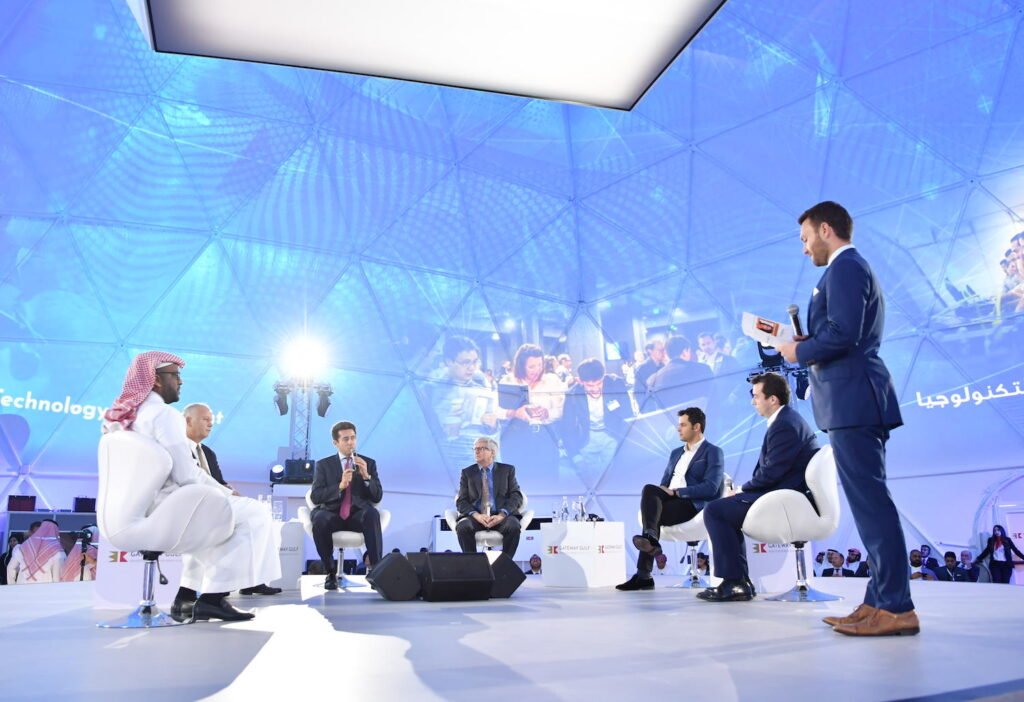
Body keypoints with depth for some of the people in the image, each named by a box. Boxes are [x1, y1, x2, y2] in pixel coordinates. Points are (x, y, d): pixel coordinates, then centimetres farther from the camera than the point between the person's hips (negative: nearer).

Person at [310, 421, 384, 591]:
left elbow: (377, 497, 6)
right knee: (319, 518, -35)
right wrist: (340, 486, -16)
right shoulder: (323, 465, 11)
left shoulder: (369, 463, 13)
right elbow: (315, 497, -2)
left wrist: (366, 476, -11)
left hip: (359, 514, 0)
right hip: (333, 514, 0)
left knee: (372, 513, -35)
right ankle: (330, 572, -18)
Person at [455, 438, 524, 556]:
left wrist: (501, 515, -14)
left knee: (513, 526, -33)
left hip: (501, 516, 0)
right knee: (463, 527, -32)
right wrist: (476, 515, -14)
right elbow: (461, 501, 7)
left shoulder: (507, 470, 13)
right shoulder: (467, 473, 15)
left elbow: (516, 496, 4)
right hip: (476, 516, 1)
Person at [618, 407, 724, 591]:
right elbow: (664, 484, 21)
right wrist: (661, 492, -4)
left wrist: (675, 492, -16)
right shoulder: (676, 453, 25)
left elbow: (710, 488, -11)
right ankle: (651, 538, -37)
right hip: (669, 502, 7)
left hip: (694, 505, -7)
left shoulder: (713, 452, 3)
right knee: (650, 490, -25)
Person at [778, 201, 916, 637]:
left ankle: (896, 608, -5)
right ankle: (879, 601, 16)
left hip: (852, 402, -11)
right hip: (856, 403, 11)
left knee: (870, 502, -9)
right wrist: (805, 343, 12)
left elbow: (842, 335, -21)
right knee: (870, 502, 10)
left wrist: (800, 351, -6)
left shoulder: (844, 267, -9)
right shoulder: (855, 268, 24)